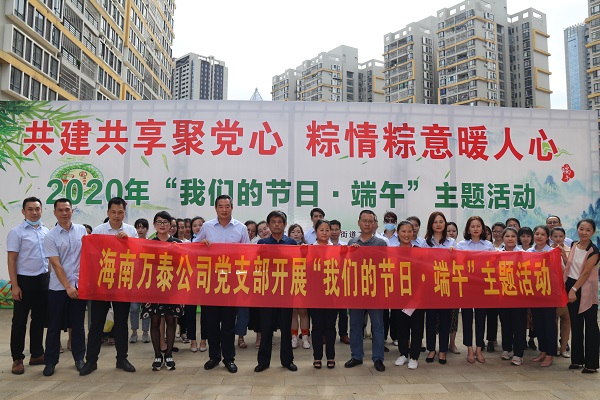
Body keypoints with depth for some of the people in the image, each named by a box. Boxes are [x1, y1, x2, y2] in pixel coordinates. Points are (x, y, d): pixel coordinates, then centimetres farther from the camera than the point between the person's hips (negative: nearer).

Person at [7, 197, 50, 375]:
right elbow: (11, 259, -9)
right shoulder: (16, 232, -8)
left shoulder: (46, 231, 8)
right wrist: (14, 285, -13)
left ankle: (37, 354, 24)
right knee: (20, 321, 3)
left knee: (39, 319, 13)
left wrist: (50, 276, 10)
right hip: (25, 280, -5)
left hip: (43, 279, 5)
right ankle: (17, 359, 13)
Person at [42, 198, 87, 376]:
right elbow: (56, 264, -10)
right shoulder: (50, 236, -5)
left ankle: (79, 358, 22)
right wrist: (68, 287, -15)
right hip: (58, 287, -2)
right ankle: (50, 361, 19)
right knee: (54, 326, 7)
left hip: (80, 284, 2)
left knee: (78, 324, 10)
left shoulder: (82, 230, 4)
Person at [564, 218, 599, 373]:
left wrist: (574, 289, -16)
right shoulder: (573, 245, 6)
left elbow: (585, 273, -15)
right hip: (571, 286, 6)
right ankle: (577, 359, 21)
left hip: (586, 291, -6)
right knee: (575, 325, 12)